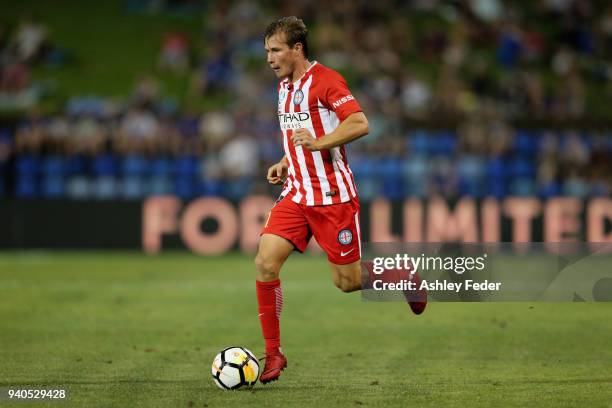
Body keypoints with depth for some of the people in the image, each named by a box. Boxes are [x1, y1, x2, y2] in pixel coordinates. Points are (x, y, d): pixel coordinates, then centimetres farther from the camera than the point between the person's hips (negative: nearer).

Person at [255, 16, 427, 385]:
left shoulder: (325, 80, -13)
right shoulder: (284, 86, 14)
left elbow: (360, 124, -22)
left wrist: (317, 143, -29)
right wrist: (286, 163, 13)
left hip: (333, 196, -7)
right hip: (296, 195, 7)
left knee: (348, 282, -1)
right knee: (265, 262, -11)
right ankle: (274, 354, -4)